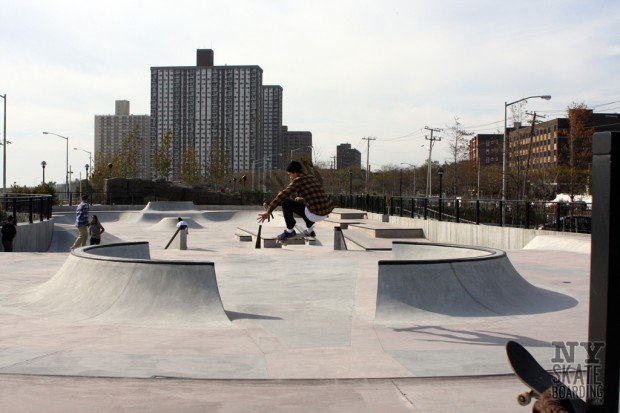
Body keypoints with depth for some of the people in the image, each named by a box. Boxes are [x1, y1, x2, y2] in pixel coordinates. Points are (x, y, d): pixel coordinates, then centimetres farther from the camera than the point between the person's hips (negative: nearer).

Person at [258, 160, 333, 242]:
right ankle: (309, 230, 34)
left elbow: (282, 195, -11)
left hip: (315, 215, -8)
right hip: (326, 213, 8)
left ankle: (290, 230, 15)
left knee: (286, 203, 3)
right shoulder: (313, 178, 17)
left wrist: (268, 211, -12)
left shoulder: (297, 181, -4)